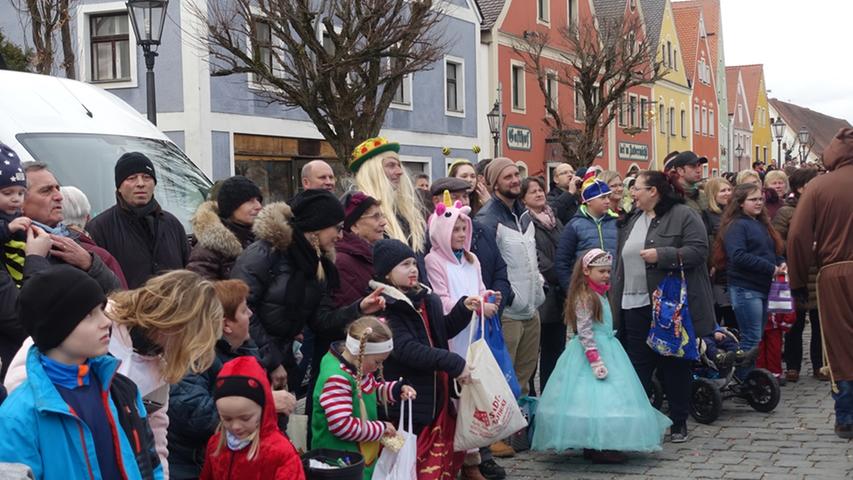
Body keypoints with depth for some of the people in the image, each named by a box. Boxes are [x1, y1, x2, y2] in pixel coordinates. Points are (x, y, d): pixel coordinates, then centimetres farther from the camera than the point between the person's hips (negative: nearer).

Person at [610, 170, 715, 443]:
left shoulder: (683, 215, -6)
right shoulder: (633, 220, 16)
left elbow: (698, 251, -16)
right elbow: (623, 262, 22)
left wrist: (662, 255, -22)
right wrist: (616, 302, 18)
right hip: (635, 307, 6)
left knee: (674, 365, 5)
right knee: (637, 365, 4)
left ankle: (678, 423, 17)